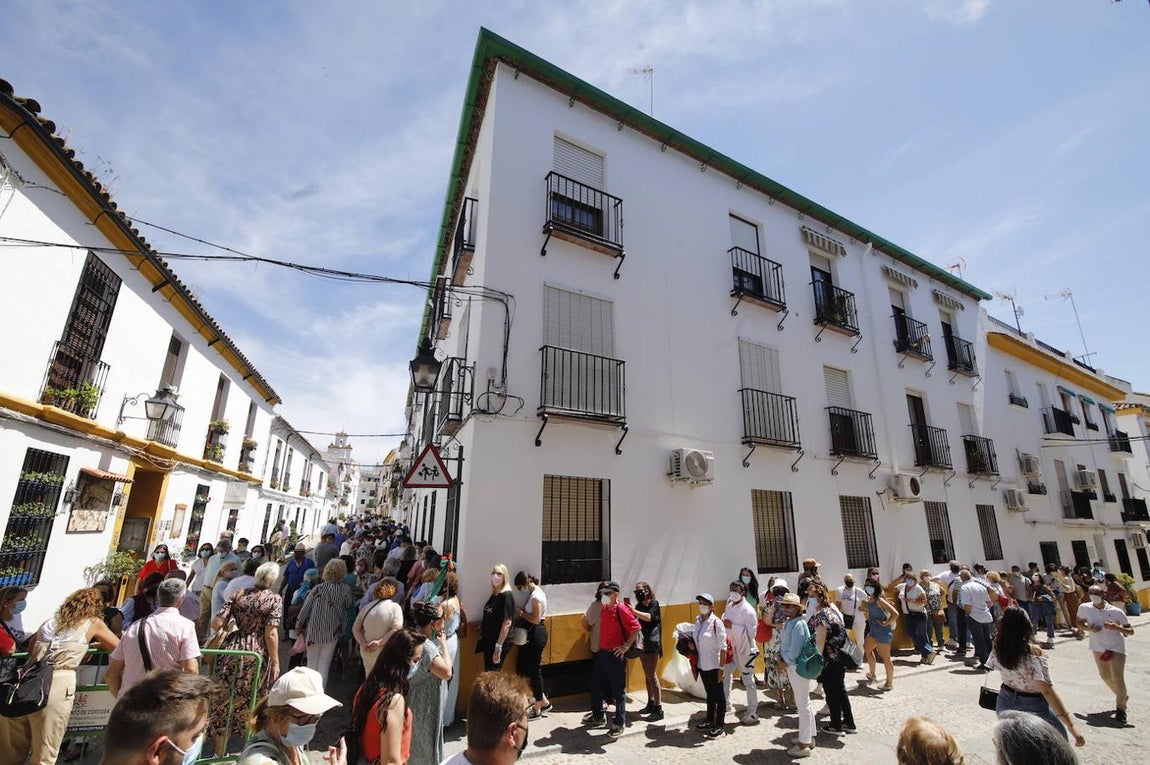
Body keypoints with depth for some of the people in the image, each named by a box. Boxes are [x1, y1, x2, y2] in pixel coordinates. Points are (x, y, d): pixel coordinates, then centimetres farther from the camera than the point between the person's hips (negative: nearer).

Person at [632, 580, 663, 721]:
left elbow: (649, 617, -24)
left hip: (651, 644, -7)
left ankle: (659, 709, 1)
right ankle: (651, 704, 27)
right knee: (647, 675, 15)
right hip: (642, 644, 7)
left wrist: (633, 611, -33)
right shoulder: (639, 606, 11)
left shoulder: (654, 603, -8)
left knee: (652, 675, -6)